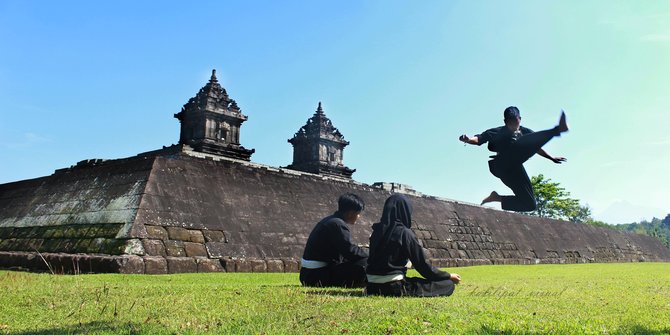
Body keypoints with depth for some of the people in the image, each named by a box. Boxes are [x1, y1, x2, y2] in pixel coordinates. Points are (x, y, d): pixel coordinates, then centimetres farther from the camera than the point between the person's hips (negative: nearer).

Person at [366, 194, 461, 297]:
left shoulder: (377, 230, 6)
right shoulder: (405, 233, -11)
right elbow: (422, 264, -6)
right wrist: (448, 276, 7)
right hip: (395, 287, -7)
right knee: (448, 285, -1)